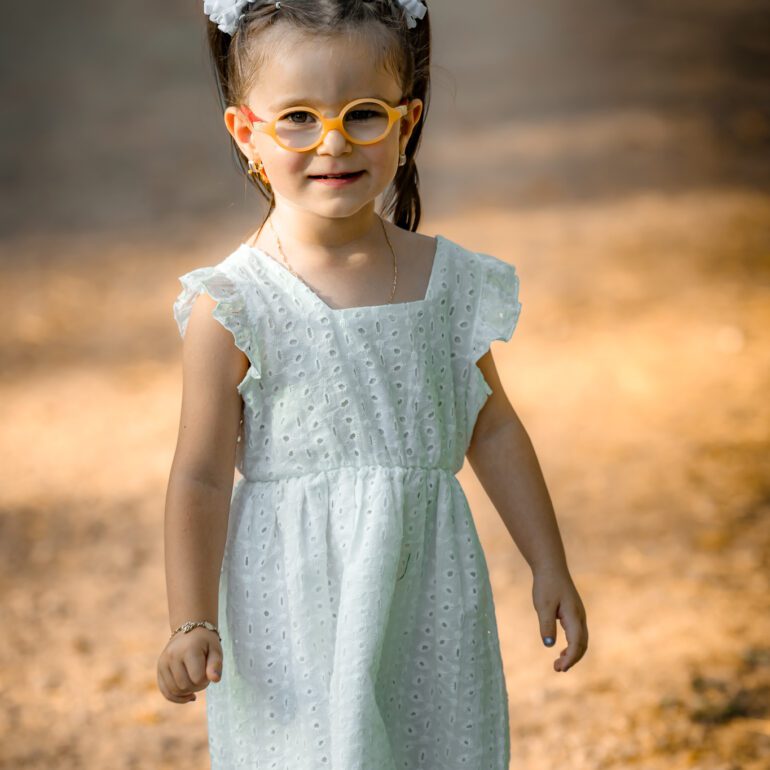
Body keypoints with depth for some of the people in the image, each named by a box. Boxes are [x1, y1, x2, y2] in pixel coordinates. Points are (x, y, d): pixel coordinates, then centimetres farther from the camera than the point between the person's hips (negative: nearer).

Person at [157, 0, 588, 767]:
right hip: (299, 608, -4)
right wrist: (192, 624, -18)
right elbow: (202, 478, -10)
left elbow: (492, 430, 12)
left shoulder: (446, 279, 1)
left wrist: (548, 566, 14)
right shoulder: (234, 307, -11)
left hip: (428, 594, 4)